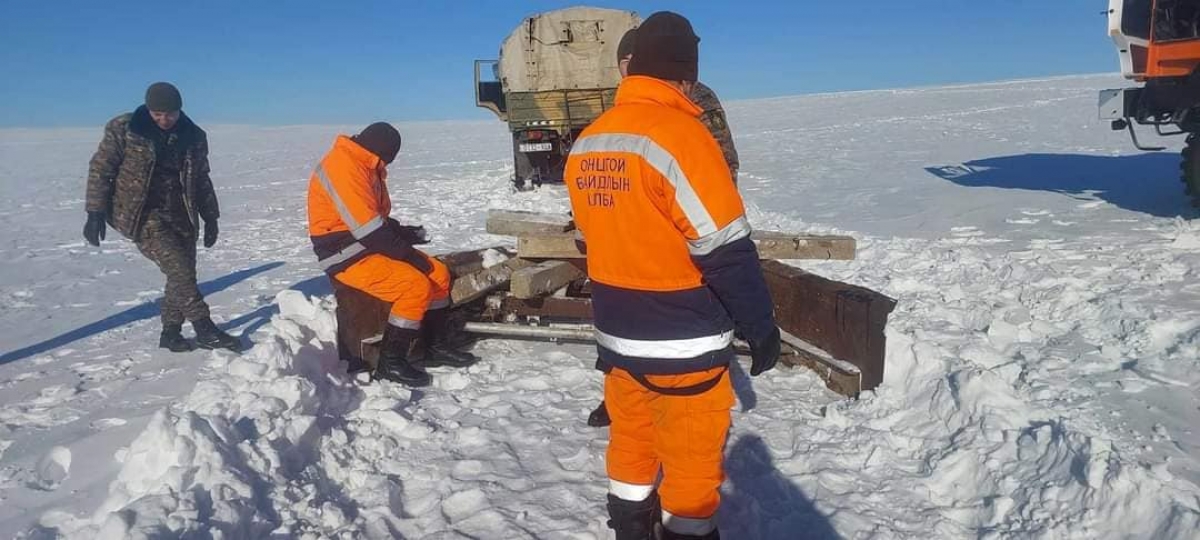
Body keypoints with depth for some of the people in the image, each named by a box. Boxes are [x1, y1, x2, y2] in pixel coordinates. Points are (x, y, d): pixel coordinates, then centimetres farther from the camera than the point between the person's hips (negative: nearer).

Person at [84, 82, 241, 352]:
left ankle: (170, 332, 21)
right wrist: (96, 213, -9)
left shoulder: (194, 136, 4)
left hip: (180, 215, 5)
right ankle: (205, 330, -9)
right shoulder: (123, 129, -7)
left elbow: (201, 179, 14)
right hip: (140, 214, -5)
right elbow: (100, 169, -4)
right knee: (178, 267, -17)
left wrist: (210, 217, 14)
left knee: (183, 272, 4)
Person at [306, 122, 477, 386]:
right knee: (416, 285, -25)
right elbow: (367, 227, -26)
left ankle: (435, 346, 12)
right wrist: (409, 254, -19)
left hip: (370, 247, 10)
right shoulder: (344, 167, -20)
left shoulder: (365, 167, 14)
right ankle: (390, 362, -15)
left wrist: (402, 232, 4)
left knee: (439, 273, 3)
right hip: (348, 258, -10)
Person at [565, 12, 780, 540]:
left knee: (630, 443, 23)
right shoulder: (680, 134, -20)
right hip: (685, 346, -7)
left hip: (618, 338, 7)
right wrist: (761, 326, -9)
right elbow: (726, 250, -20)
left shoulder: (586, 144, 3)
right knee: (693, 462, 10)